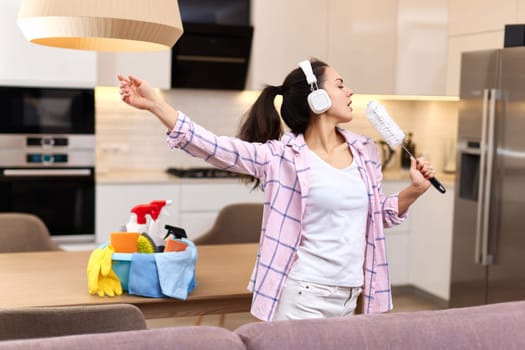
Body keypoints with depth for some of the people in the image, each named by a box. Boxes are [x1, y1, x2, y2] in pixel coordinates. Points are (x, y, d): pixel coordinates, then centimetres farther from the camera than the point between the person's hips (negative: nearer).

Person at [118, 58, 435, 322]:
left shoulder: (365, 151, 6)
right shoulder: (282, 156, -10)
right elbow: (213, 146, -18)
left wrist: (414, 190, 1)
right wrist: (154, 103, -25)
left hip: (348, 295, 6)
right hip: (304, 294, -5)